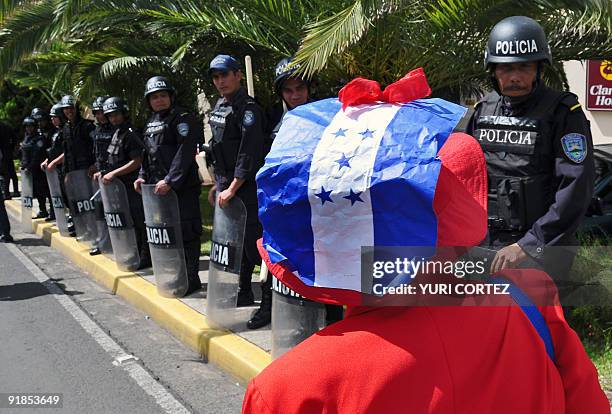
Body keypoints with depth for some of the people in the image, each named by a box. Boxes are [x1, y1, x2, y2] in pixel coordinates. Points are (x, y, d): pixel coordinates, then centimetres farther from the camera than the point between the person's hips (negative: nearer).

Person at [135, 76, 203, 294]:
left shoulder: (183, 119, -8)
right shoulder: (151, 123, 18)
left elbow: (184, 153, -18)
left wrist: (170, 180, -23)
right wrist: (143, 176, 11)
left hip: (182, 186, -8)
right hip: (158, 187, 9)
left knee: (186, 232, -5)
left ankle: (191, 279, 2)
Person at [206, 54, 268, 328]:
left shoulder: (248, 108, -13)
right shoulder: (218, 108, 15)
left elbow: (250, 154, -20)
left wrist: (232, 189, -20)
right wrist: (218, 184, 21)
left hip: (247, 189, -9)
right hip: (226, 185, 9)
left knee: (254, 243, -7)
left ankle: (269, 303, 0)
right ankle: (244, 293, 30)